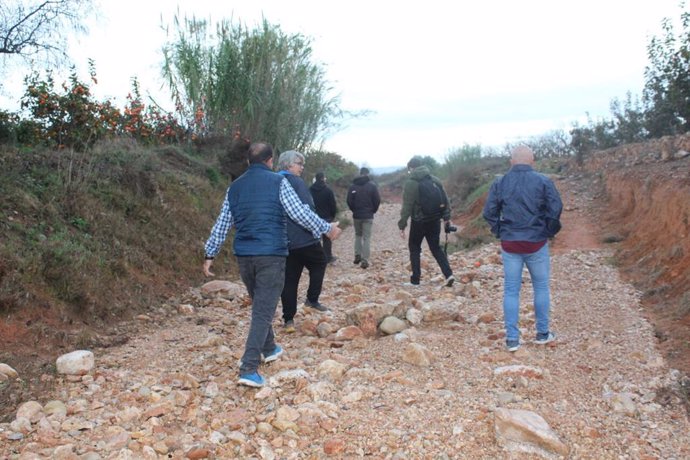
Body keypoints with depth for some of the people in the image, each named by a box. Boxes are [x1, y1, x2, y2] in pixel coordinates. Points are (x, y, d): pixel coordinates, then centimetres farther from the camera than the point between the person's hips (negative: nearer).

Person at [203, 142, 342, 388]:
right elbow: (299, 213, -9)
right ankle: (248, 369, -12)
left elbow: (222, 224, 13)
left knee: (260, 305, 24)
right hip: (271, 254, -5)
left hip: (244, 255, 5)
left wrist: (210, 254, 19)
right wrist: (327, 228, 3)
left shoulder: (235, 187, 11)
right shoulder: (278, 182, -4)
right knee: (264, 311, -4)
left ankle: (269, 349, 40)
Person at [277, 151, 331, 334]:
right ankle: (312, 299, 13)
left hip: (283, 241, 7)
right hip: (303, 239, -6)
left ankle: (288, 319, 7)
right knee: (319, 264, 18)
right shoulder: (295, 182, -9)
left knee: (289, 279, 8)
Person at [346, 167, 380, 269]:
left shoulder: (353, 186, -2)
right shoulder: (372, 185, -7)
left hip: (356, 215, 2)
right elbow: (377, 200, -6)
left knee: (358, 235, 21)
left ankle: (357, 256, 15)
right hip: (368, 216, -2)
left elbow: (349, 201, -2)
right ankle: (364, 260, -5)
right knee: (366, 238, 1)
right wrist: (373, 211, 10)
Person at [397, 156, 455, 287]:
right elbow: (445, 200, 6)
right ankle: (448, 274, 0)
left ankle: (415, 279, 12)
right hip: (435, 221, 4)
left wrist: (402, 225, -7)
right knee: (436, 248, 15)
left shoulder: (410, 183, -12)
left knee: (414, 248, 12)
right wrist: (447, 218, 13)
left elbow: (406, 206, -13)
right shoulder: (435, 180, 4)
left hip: (418, 222, -4)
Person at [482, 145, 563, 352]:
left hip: (509, 244, 1)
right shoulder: (543, 181, -7)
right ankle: (543, 333, 24)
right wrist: (549, 231, 4)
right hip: (537, 243, -1)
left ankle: (512, 339, 8)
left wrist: (499, 232, 9)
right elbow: (555, 209, -12)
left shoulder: (499, 183, -1)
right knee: (541, 288, 16)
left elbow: (489, 212, -4)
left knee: (511, 291, 7)